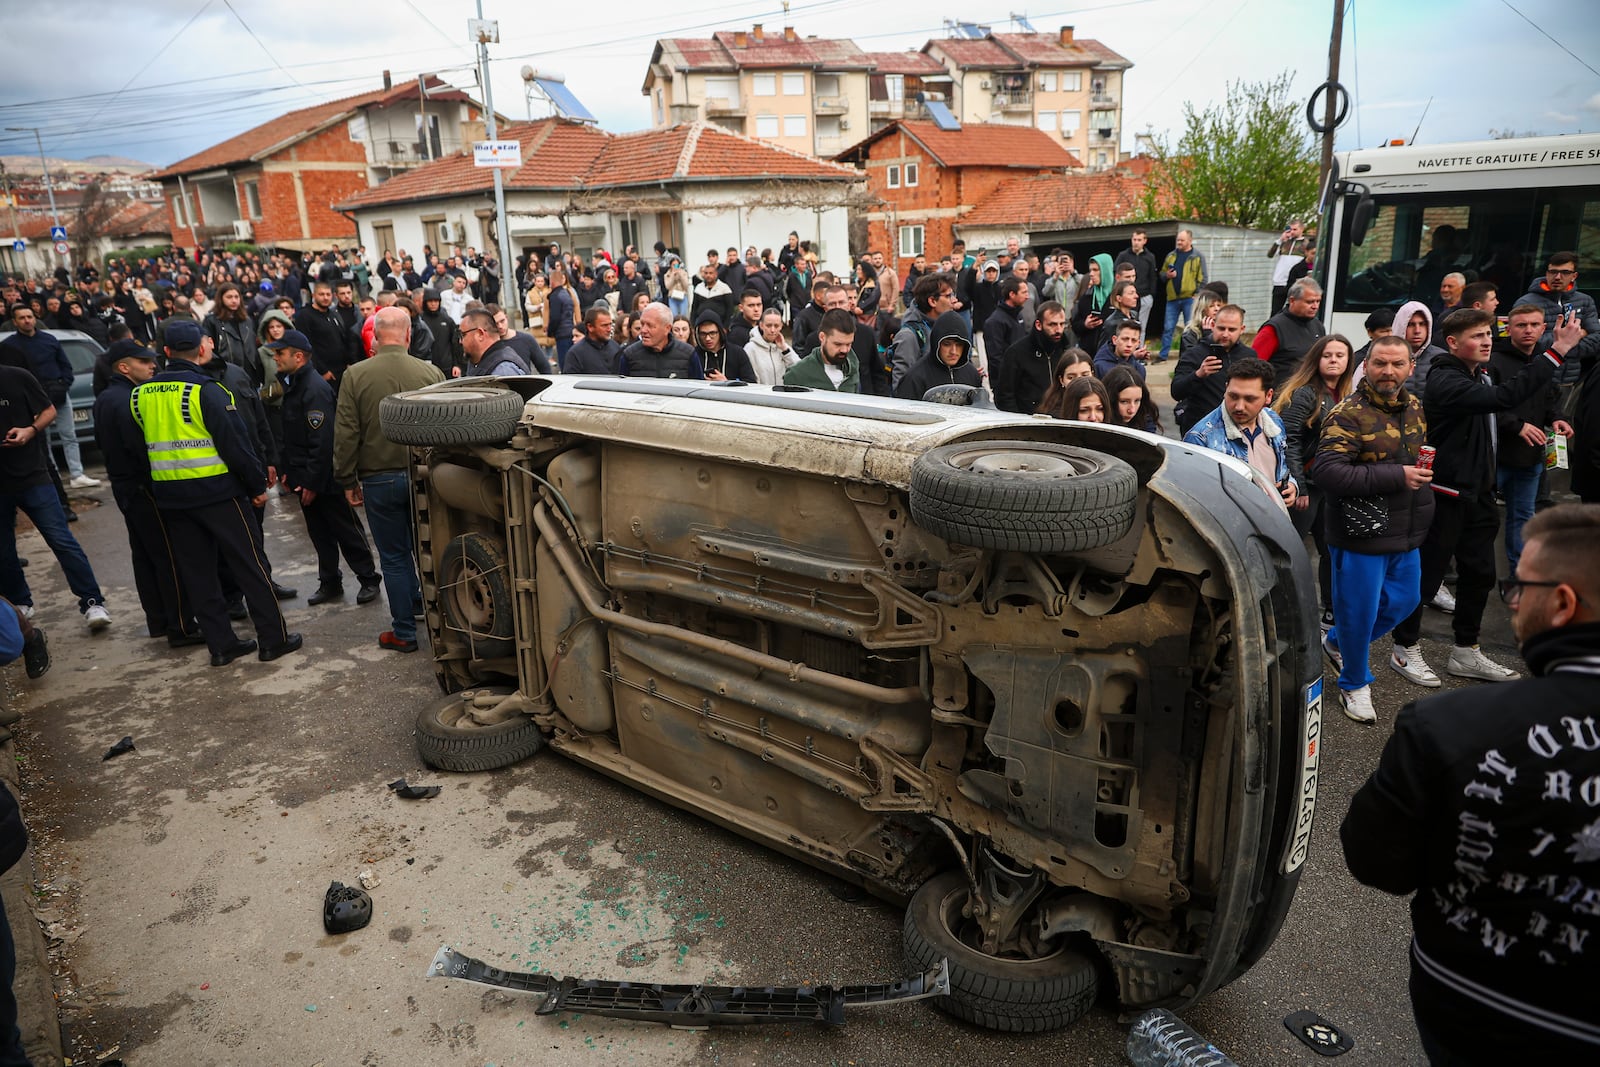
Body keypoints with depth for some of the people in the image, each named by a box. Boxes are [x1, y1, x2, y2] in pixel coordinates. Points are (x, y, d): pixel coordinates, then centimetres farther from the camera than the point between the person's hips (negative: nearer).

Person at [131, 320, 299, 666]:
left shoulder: (140, 395, 7)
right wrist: (257, 485, -6)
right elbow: (235, 443, -14)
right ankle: (274, 639, 7)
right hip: (216, 491, -6)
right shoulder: (206, 389, -13)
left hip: (169, 496, 6)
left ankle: (221, 644, 17)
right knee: (249, 565, 3)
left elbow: (140, 445, 15)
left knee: (197, 573, 11)